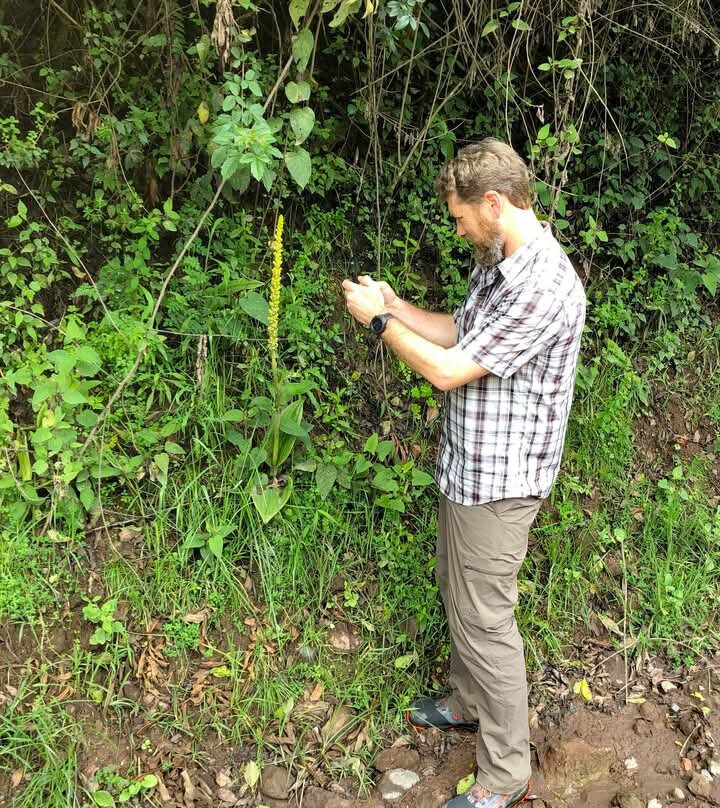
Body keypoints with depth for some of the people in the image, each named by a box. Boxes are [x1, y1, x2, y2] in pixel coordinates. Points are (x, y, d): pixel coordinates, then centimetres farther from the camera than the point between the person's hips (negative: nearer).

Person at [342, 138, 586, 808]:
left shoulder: (544, 287, -27)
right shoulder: (495, 261, 6)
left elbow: (448, 370, -25)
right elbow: (460, 333, 18)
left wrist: (378, 320, -13)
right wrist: (395, 306, 6)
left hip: (497, 482, -10)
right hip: (468, 465, 10)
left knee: (483, 621, 1)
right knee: (456, 592, 24)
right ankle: (468, 703, 47)